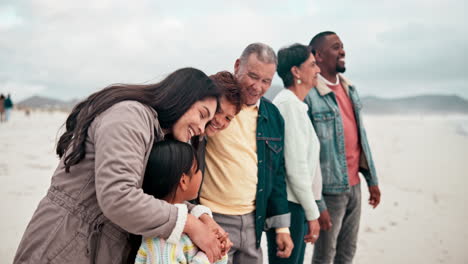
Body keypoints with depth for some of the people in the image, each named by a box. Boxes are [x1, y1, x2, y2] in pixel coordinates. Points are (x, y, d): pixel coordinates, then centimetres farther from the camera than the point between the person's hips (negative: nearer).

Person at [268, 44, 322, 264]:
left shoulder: (295, 103, 15)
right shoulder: (290, 104, -15)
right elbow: (296, 167, -18)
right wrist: (312, 214, -13)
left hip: (295, 202, 10)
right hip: (289, 204, -10)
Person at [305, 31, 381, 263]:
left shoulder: (349, 89, 8)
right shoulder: (309, 96, -17)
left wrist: (371, 179, 14)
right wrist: (317, 204, -18)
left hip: (354, 186, 7)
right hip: (330, 190, -7)